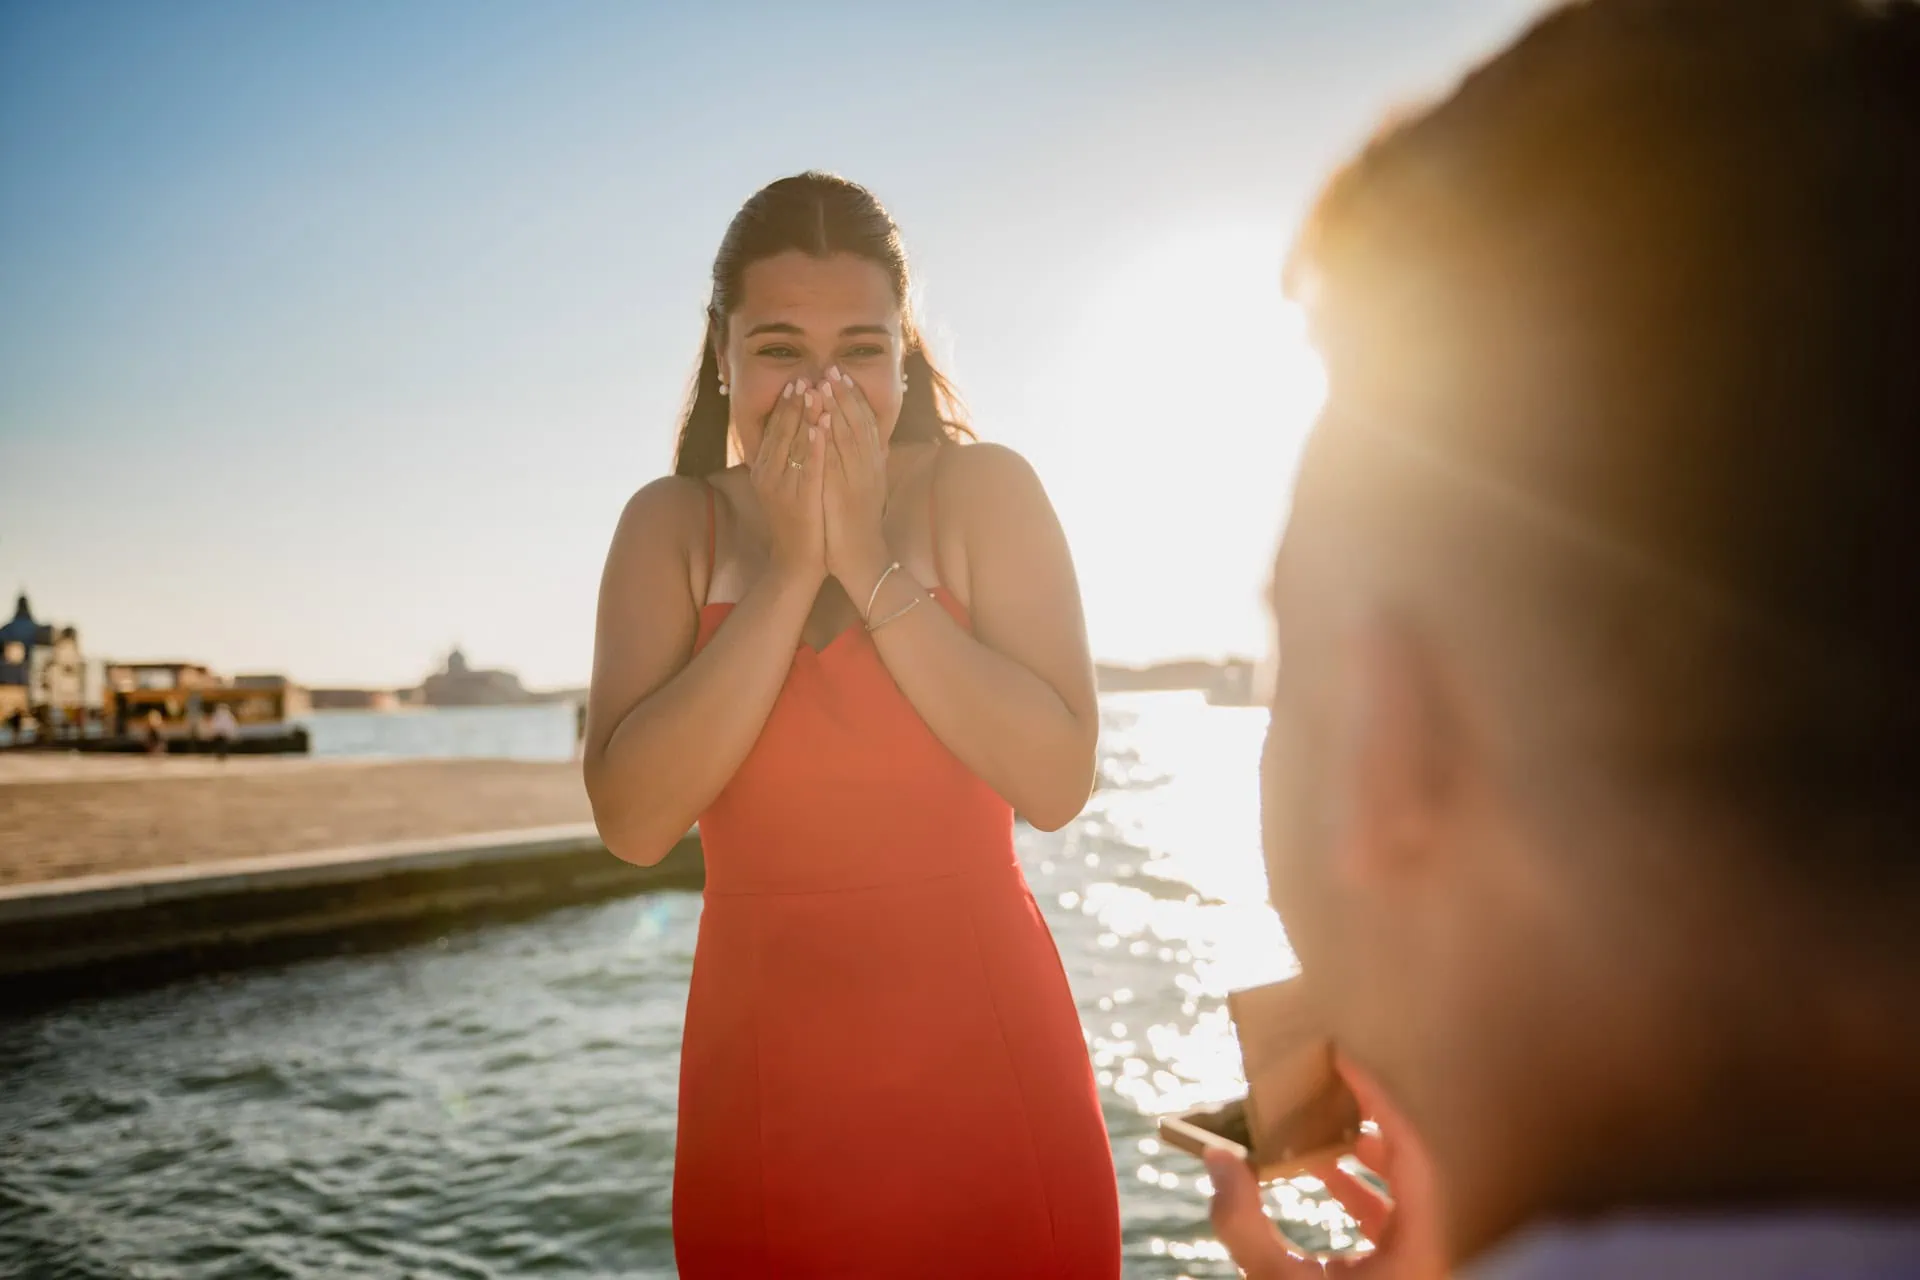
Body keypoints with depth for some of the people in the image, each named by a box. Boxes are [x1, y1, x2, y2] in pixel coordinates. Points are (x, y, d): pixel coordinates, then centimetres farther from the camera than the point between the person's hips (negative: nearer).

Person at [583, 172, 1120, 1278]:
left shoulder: (986, 493, -5)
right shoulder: (672, 525, -1)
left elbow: (1058, 782, -15)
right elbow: (634, 822, -13)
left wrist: (870, 565, -18)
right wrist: (789, 572, -17)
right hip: (762, 1075, 2)